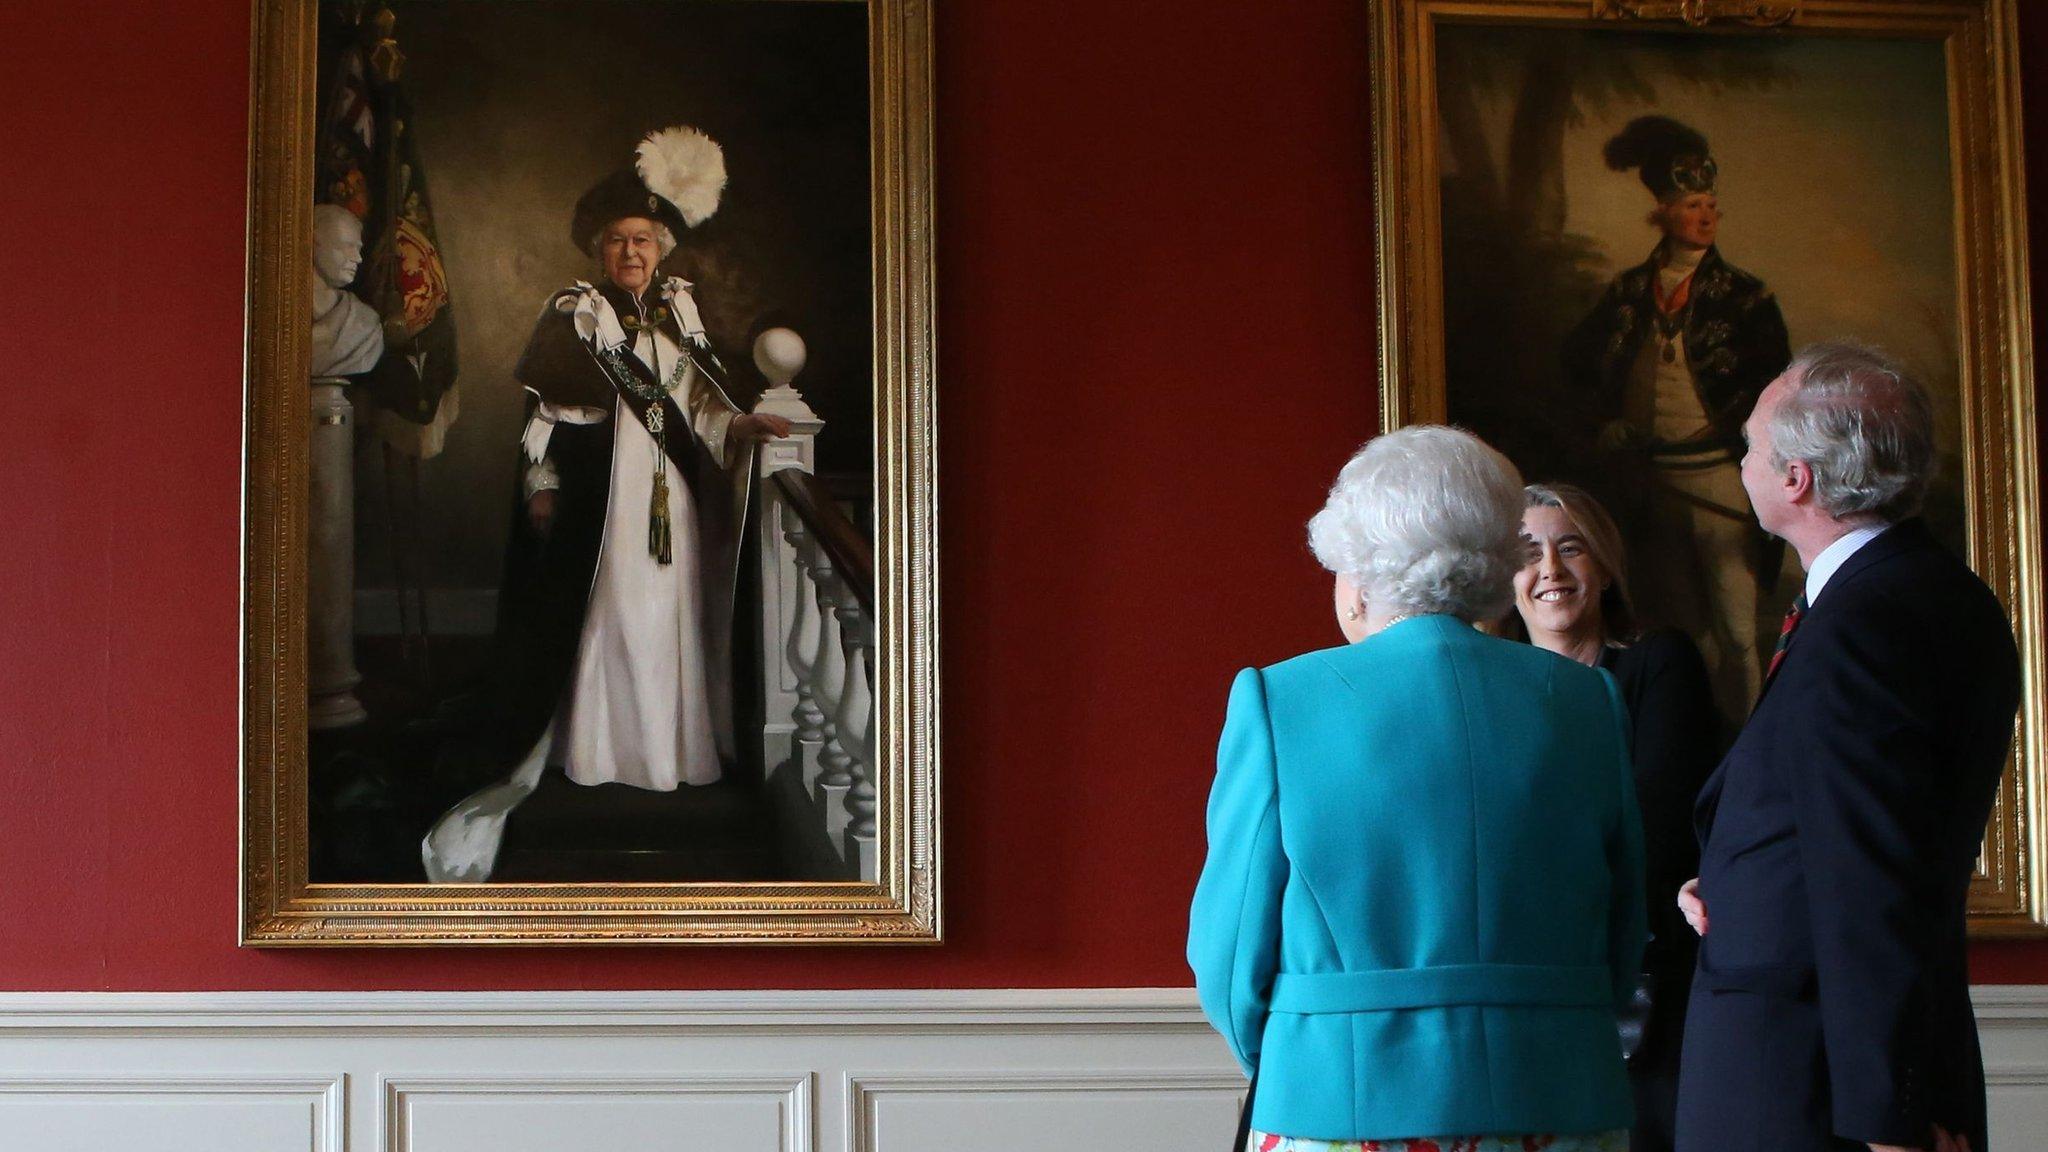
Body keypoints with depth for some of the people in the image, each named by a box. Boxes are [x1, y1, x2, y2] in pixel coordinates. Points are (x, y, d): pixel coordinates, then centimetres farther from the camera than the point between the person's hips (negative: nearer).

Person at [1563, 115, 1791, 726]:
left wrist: (1726, 427, -10)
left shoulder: (1743, 296, 1)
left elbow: (1774, 383, -1)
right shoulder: (1628, 292, 9)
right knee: (1678, 627, 10)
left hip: (1717, 475, -3)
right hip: (1649, 481, 3)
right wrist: (1607, 421, 10)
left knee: (1735, 629, -7)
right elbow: (1578, 359, 20)